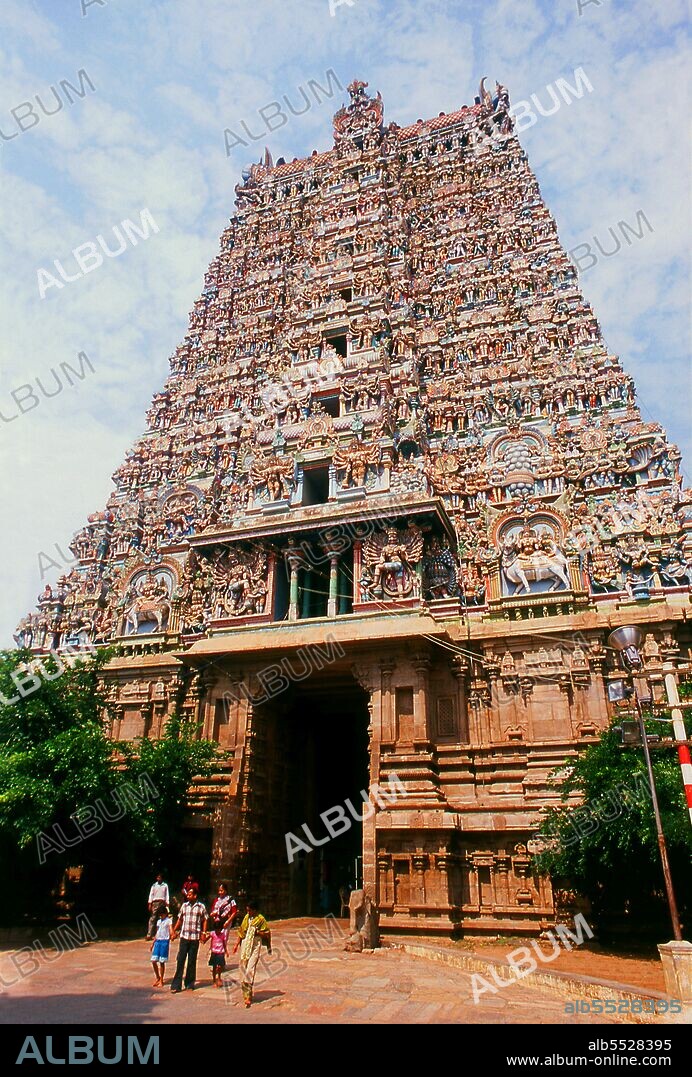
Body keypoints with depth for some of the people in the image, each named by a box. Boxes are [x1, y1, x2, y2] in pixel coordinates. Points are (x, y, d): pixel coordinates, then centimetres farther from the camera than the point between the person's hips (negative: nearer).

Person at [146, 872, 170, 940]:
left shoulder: (165, 885, 6)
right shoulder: (154, 885, 7)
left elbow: (167, 895, 6)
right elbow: (151, 894, 4)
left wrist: (167, 904, -1)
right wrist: (149, 904, -4)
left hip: (163, 903, 1)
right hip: (155, 902, -1)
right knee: (152, 918, -7)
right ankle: (149, 934, -8)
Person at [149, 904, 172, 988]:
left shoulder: (169, 921, -3)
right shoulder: (158, 921, 16)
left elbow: (171, 930, -15)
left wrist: (171, 935, -37)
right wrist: (152, 944, 21)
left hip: (165, 941, -6)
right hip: (157, 941, 6)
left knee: (162, 962, -1)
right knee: (153, 961, 1)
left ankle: (161, 981, 13)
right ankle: (157, 977, 21)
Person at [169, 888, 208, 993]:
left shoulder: (201, 907, -1)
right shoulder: (184, 905, 6)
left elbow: (204, 920, 5)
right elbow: (180, 919, 15)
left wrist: (203, 933, -3)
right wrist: (174, 931, 12)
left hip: (195, 938, -2)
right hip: (184, 936, 2)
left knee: (192, 961, 6)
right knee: (180, 960, -2)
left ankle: (190, 984, 17)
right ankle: (176, 985, 3)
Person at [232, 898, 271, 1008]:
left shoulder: (261, 919, -7)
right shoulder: (246, 917, 9)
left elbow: (267, 934, -5)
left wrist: (256, 932, -16)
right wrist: (237, 944, 15)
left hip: (255, 946, -6)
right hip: (245, 946, 6)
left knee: (250, 969, -14)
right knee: (243, 968, 8)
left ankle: (248, 996, -12)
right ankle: (245, 992, 23)